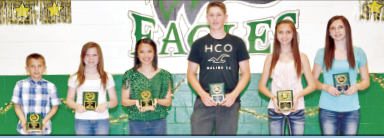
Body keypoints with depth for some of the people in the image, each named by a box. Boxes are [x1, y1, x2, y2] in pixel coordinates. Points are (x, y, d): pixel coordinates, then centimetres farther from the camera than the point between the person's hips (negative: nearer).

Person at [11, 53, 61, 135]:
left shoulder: (50, 86, -1)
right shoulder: (20, 85, 1)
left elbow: (55, 106, 4)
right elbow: (17, 106, 5)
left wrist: (45, 120, -10)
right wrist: (23, 121, -10)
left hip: (44, 130, 0)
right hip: (25, 130, 0)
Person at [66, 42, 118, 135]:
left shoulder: (107, 77, 9)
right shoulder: (75, 78, 8)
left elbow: (114, 100, 8)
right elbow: (69, 99, 9)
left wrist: (106, 105, -14)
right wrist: (76, 105, -13)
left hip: (102, 120, 0)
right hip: (81, 120, 0)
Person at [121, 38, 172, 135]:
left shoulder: (164, 75, 6)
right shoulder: (130, 74, 4)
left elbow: (168, 101, 6)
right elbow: (124, 101, 4)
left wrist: (157, 101, -15)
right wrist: (135, 102, -17)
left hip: (159, 121, 1)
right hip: (136, 122, 0)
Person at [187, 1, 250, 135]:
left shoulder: (237, 43, 7)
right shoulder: (199, 44, 9)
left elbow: (246, 73, 7)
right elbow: (191, 74, 9)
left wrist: (234, 94, -8)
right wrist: (202, 94, -8)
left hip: (229, 103, 0)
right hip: (204, 102, 0)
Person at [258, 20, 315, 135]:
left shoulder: (301, 57, 6)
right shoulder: (271, 58, 8)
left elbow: (312, 85, 3)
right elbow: (261, 86, 6)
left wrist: (297, 96, -14)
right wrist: (273, 97, -12)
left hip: (296, 108, -1)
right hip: (275, 109, 1)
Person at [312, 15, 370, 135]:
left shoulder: (358, 53, 7)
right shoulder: (322, 53, 5)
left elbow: (366, 81, 11)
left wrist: (357, 86, -10)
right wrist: (325, 87, -13)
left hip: (351, 109, 1)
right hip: (328, 109, -1)